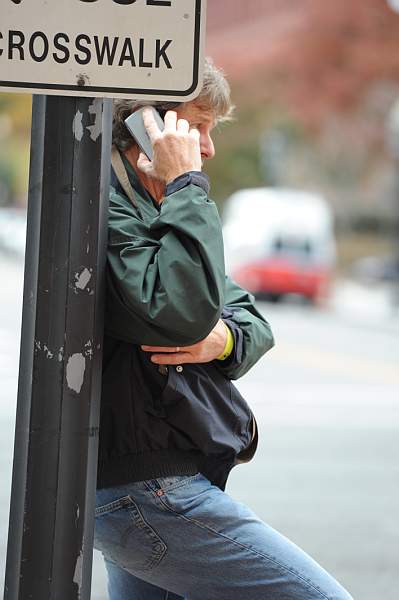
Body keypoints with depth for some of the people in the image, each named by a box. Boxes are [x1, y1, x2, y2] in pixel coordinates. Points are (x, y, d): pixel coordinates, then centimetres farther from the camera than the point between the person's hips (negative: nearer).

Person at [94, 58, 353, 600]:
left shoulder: (158, 209, 18)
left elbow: (251, 318, 17)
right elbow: (185, 311, -30)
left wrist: (226, 339, -7)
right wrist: (187, 185, -21)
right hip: (145, 494, -10)